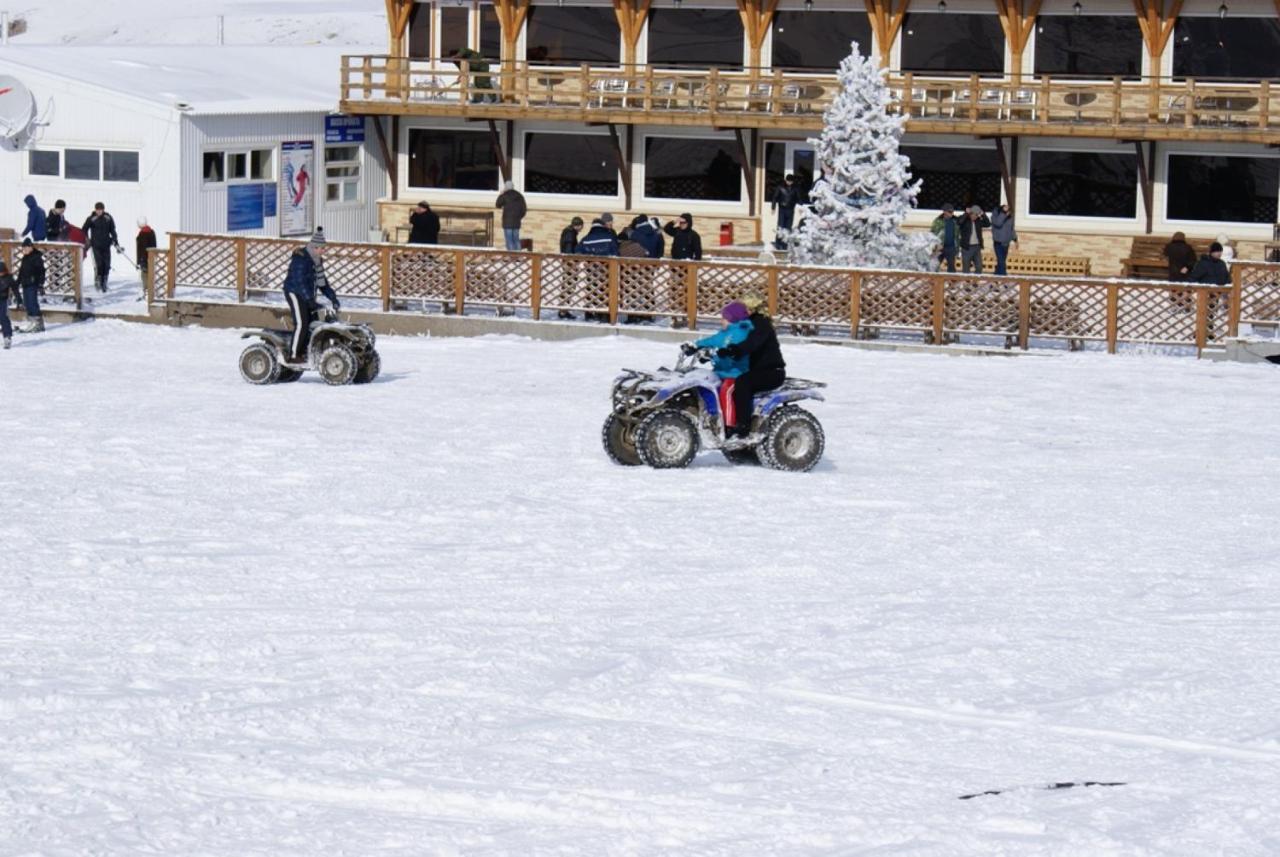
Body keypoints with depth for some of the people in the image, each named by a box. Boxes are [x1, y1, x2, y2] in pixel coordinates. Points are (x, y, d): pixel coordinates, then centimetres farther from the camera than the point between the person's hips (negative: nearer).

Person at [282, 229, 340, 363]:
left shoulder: (316, 260, 10)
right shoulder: (300, 259, -20)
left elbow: (321, 281, 16)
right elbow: (299, 282, -26)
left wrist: (332, 297, 6)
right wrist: (311, 301, -32)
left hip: (307, 295, 9)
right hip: (295, 293, -9)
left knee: (312, 323, 3)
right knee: (301, 323, -16)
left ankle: (303, 353, 8)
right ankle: (294, 356, -14)